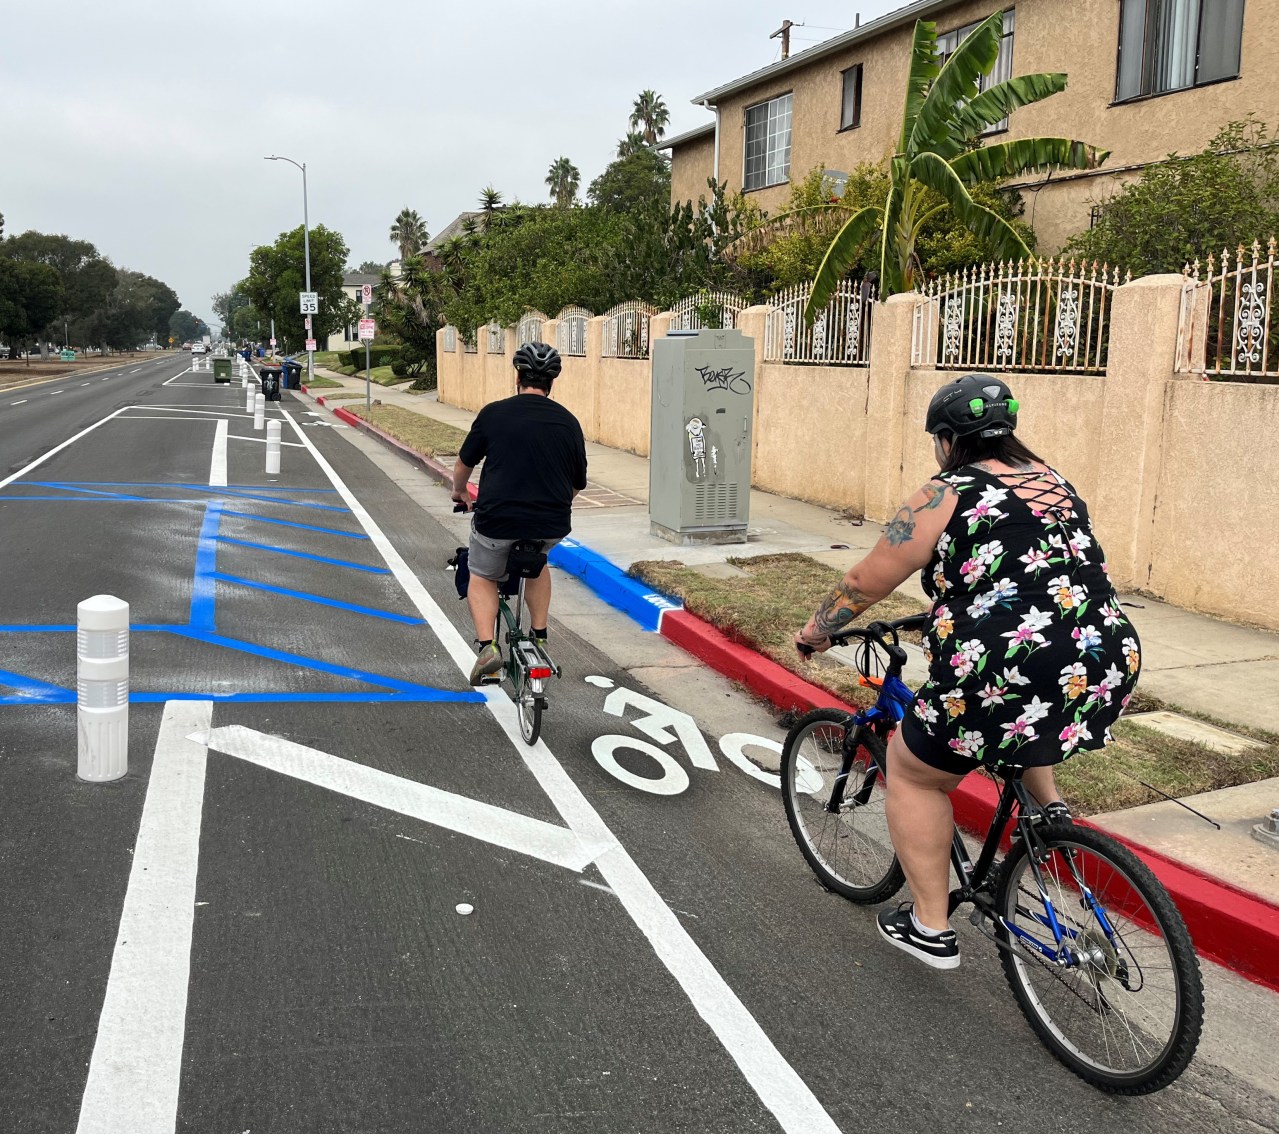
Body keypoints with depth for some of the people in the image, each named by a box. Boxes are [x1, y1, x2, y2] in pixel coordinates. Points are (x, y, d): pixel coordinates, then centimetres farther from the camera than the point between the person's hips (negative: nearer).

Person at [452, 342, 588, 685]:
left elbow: (464, 465, 11)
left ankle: (487, 646, 4)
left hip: (497, 520, -2)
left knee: (482, 577, 23)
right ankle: (539, 637, 29)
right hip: (553, 525, 3)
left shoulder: (494, 413, -2)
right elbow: (577, 485, 14)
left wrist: (459, 491, 33)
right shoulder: (568, 422, 5)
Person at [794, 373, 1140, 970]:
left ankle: (930, 928, 20)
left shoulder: (945, 496, -3)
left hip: (1009, 674, -7)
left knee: (913, 771, 16)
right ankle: (1049, 807, 27)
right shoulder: (1056, 484, 17)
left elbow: (865, 583, 3)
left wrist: (816, 630, 20)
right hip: (1107, 670, 7)